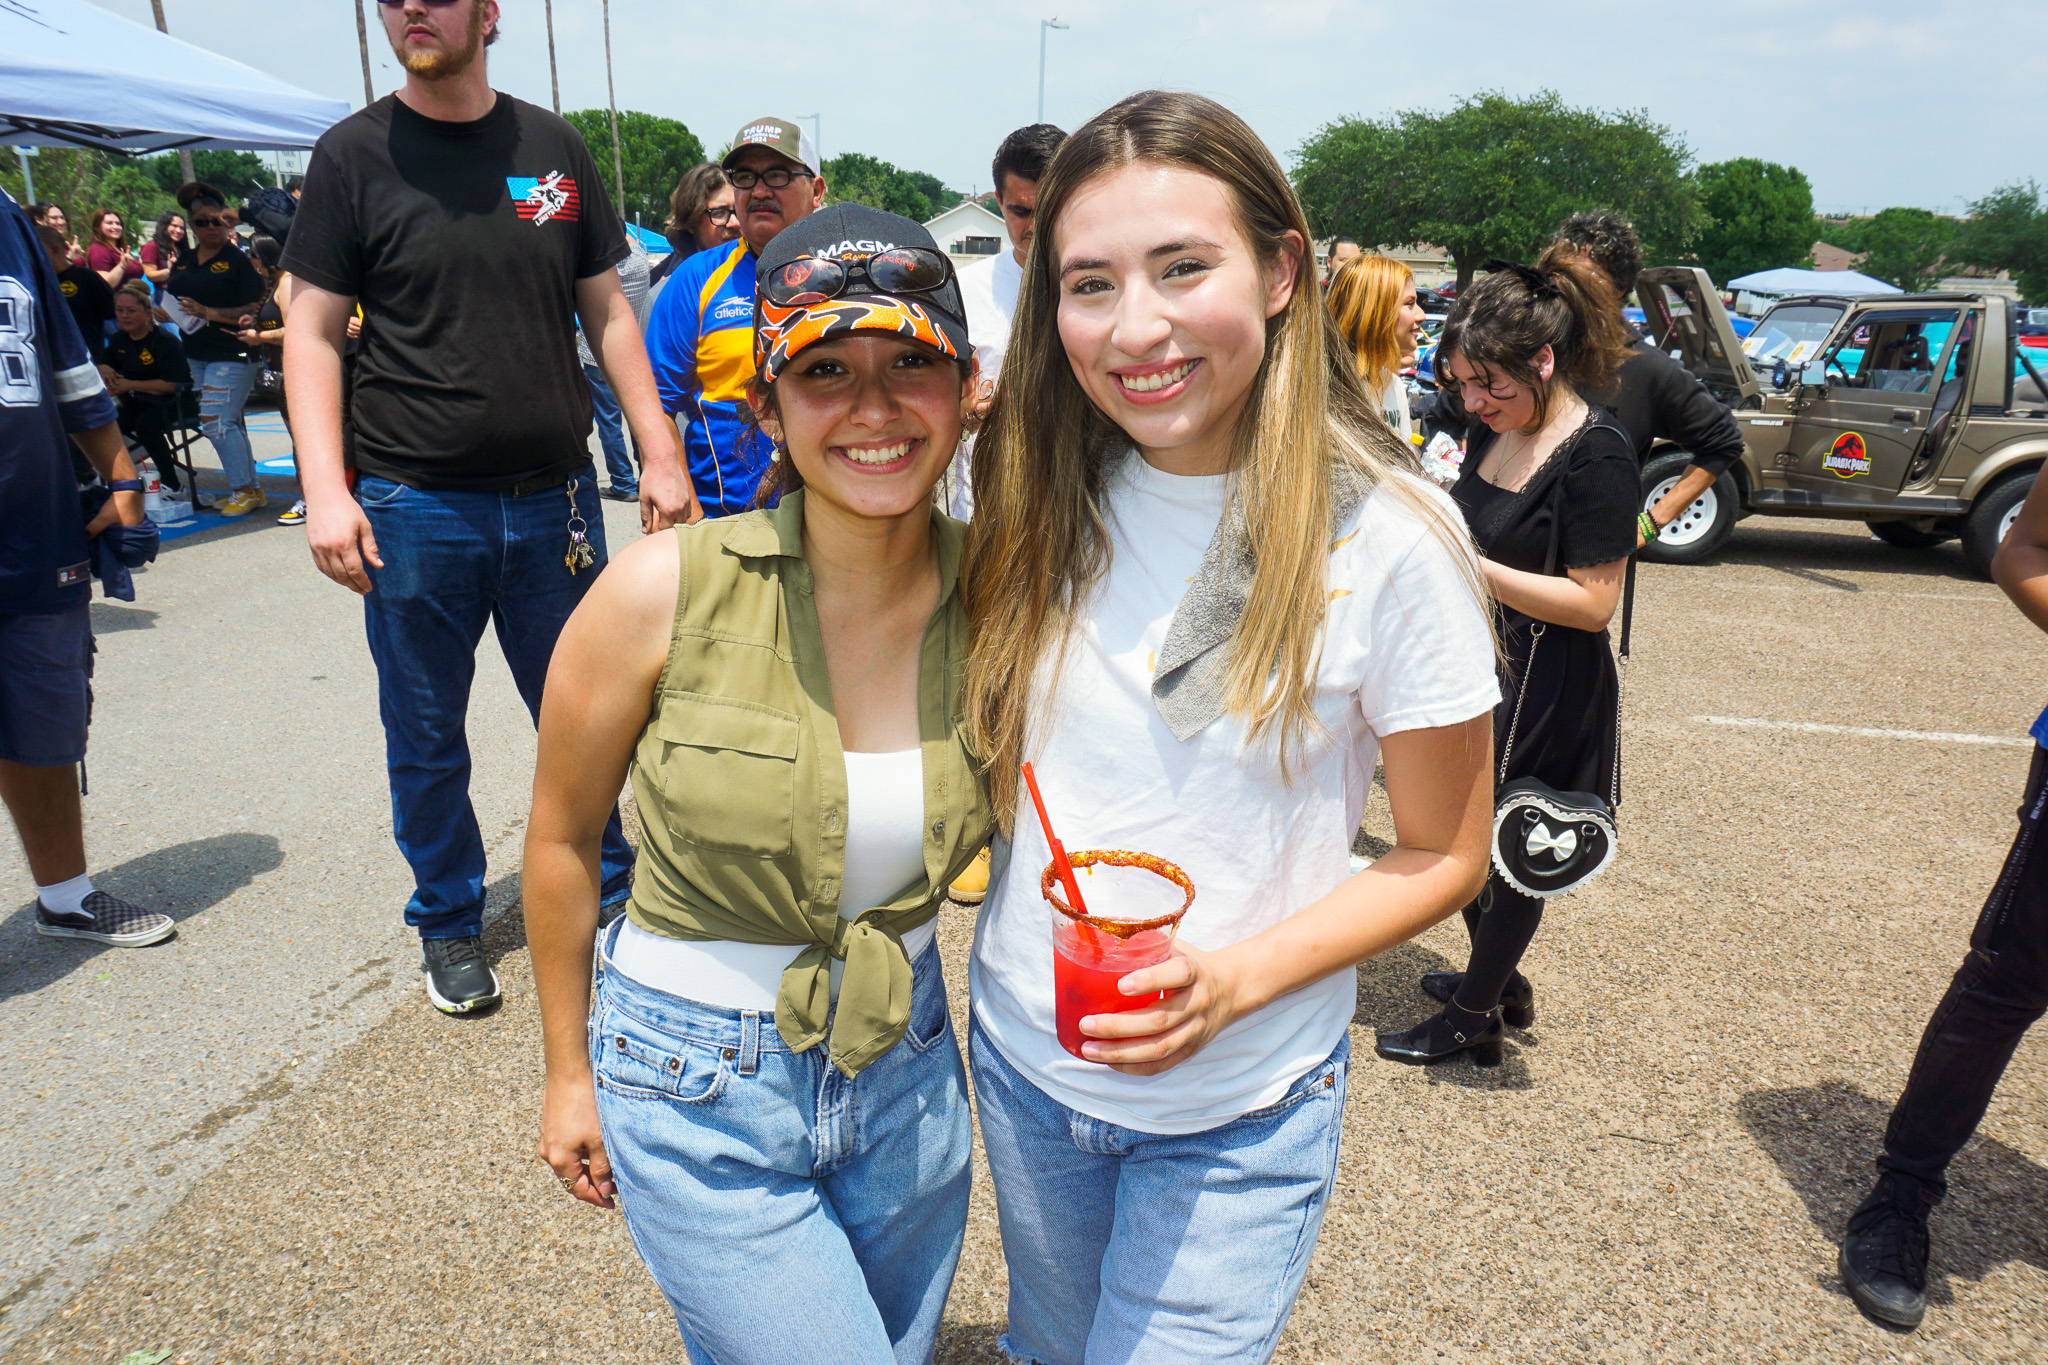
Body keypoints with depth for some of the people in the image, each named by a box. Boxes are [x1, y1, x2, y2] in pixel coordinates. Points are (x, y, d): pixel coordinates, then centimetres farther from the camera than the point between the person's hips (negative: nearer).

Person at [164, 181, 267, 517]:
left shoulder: (237, 260, -6)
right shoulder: (184, 262, 14)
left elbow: (254, 310, -13)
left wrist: (208, 313, -19)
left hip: (232, 354, -7)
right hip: (196, 356, 7)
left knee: (215, 422, -12)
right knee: (230, 424, 11)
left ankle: (243, 489, 0)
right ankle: (250, 489, 19)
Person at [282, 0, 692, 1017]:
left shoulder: (553, 146, 8)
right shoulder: (353, 153, 1)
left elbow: (606, 310, 11)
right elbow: (312, 331, -1)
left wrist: (659, 453, 4)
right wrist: (325, 489, -12)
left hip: (553, 497, 2)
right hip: (412, 506, -1)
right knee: (426, 739, 9)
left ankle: (607, 896, 29)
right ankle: (448, 924, 29)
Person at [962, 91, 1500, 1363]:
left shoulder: (1390, 537, -20)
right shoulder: (1042, 497, -9)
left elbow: (1446, 853, -11)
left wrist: (1234, 980, -23)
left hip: (1237, 1115, -4)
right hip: (1024, 1059, 4)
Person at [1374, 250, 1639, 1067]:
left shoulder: (1597, 456, -20)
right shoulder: (1492, 430, 3)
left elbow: (1592, 602, -22)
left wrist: (1470, 567, -27)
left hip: (1542, 686, -8)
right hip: (1474, 665, 8)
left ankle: (1472, 1018, 27)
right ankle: (1499, 983, 40)